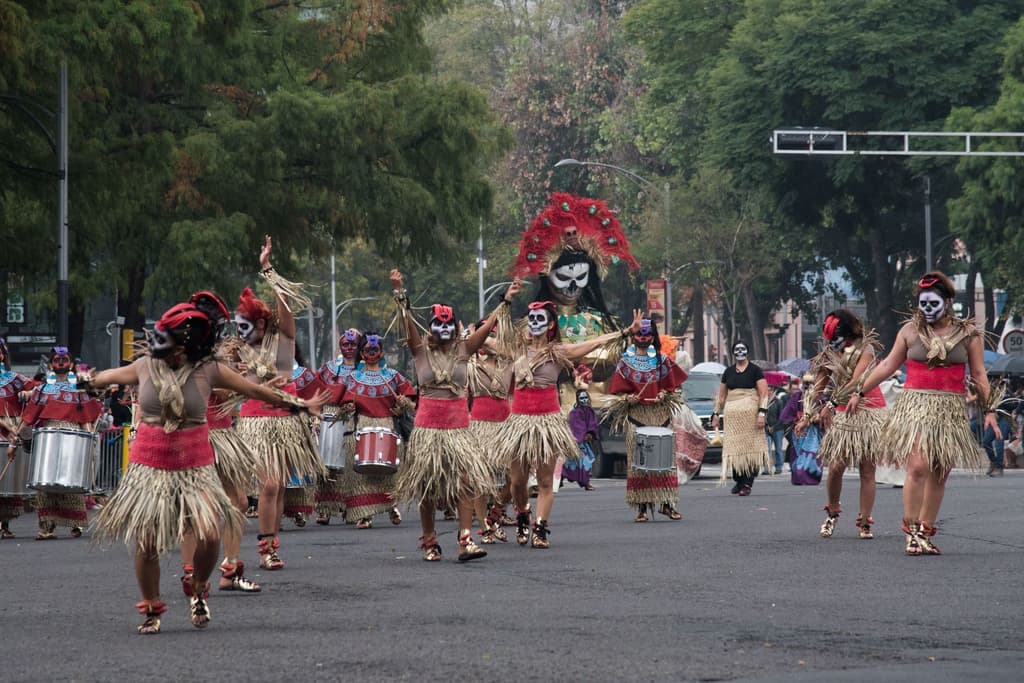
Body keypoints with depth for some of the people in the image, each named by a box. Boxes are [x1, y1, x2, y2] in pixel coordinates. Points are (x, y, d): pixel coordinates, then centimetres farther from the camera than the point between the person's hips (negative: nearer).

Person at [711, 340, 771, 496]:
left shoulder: (755, 370, 4)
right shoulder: (728, 372, 17)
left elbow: (764, 393, -1)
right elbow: (721, 396, 22)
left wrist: (762, 413, -12)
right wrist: (716, 414, 17)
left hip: (750, 412, -4)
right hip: (732, 413, 4)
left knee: (751, 446, -10)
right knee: (733, 447, -2)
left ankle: (747, 483, -11)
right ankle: (738, 481, 8)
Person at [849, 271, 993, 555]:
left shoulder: (967, 333, 5)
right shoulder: (910, 330, 5)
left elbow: (979, 375, 7)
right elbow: (888, 365, 13)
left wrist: (988, 410, 1)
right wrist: (860, 392, 15)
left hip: (951, 411, 1)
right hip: (915, 405, -1)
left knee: (938, 474, 4)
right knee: (917, 467, -17)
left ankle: (926, 531, 11)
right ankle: (911, 530, -12)